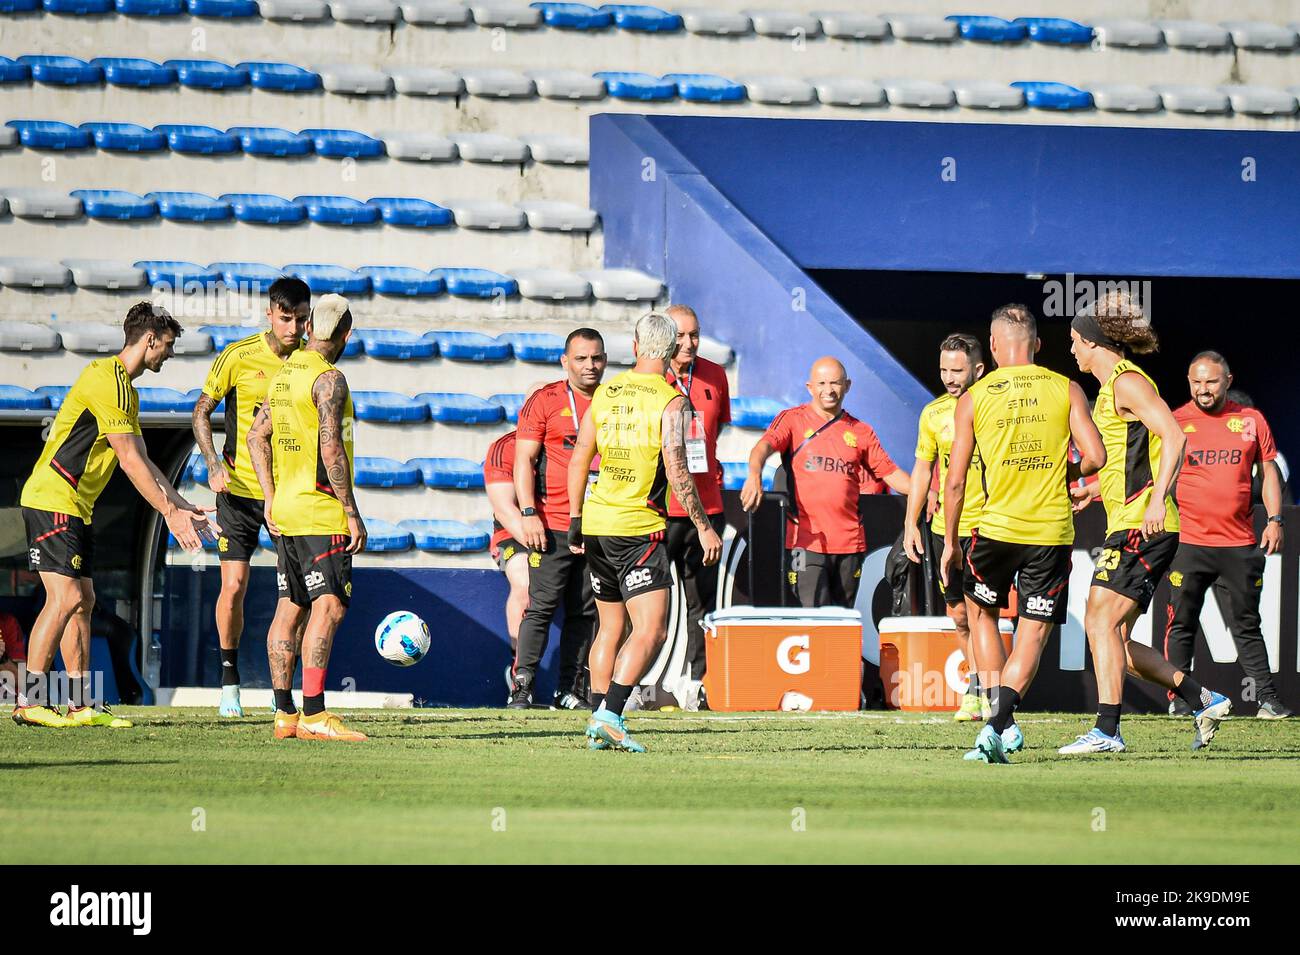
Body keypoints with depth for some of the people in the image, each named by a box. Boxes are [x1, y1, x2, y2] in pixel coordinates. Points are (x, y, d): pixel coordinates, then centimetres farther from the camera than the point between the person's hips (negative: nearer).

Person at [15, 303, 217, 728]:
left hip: (77, 508, 10)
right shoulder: (106, 380, -14)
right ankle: (29, 701, -14)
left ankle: (81, 704, 8)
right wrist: (170, 513, -15)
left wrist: (183, 507, 15)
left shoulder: (125, 388, 19)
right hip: (52, 499, -10)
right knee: (65, 598, -15)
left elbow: (143, 462, 21)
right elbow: (130, 460, -17)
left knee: (82, 600, 7)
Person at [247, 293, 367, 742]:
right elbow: (330, 448, -20)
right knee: (327, 607, -13)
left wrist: (271, 500, 17)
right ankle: (313, 715, -21)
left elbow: (257, 435, 18)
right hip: (321, 513, -9)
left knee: (289, 609, 11)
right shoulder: (328, 378, -13)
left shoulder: (284, 374, 14)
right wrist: (352, 512, -16)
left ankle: (285, 714, 13)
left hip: (285, 510, 9)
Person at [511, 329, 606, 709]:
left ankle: (570, 689, 10)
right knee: (542, 606, -7)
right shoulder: (545, 400, 0)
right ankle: (523, 684, -4)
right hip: (553, 527, -4)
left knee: (585, 612, 5)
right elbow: (524, 459, -3)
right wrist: (528, 513, -12)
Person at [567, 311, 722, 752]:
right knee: (651, 631, -8)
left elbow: (578, 460, 11)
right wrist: (704, 527, -10)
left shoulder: (605, 393, 8)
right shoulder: (671, 402, -9)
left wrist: (576, 520, 19)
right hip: (640, 529, -6)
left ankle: (598, 724, 16)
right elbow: (677, 471, -16)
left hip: (597, 522, 6)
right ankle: (609, 715, -23)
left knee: (610, 627, 17)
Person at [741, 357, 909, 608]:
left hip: (850, 542, 4)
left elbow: (889, 472, 16)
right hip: (806, 541, -4)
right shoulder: (793, 420, 4)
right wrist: (755, 475, -34)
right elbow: (765, 446, -12)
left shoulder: (861, 432, 14)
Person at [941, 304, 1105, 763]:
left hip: (997, 527, 0)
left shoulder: (973, 398, 1)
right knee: (1033, 633, 7)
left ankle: (1001, 719, 13)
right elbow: (1095, 456, -7)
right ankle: (998, 725, -11)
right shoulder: (1066, 390, 1)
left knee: (981, 612, 23)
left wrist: (950, 542, 9)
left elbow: (955, 480, 0)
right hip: (1053, 530, 0)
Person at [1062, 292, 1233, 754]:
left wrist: (1157, 498, -29)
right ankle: (1204, 700, 12)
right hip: (1126, 526, 10)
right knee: (1115, 639, 7)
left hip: (1142, 526, -10)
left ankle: (1106, 730, -23)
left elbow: (1172, 435, -21)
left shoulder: (1127, 381, -8)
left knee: (1101, 621, -17)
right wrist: (1091, 490, 27)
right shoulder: (1111, 387, 22)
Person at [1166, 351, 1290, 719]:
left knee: (1247, 626, 6)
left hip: (1240, 545, 1)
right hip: (1188, 541, -1)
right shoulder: (1175, 422, 3)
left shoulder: (1251, 420, 9)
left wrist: (1274, 519, 3)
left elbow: (1268, 471, 13)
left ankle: (1267, 698, 8)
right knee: (1181, 624, -1)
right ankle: (1178, 700, 5)